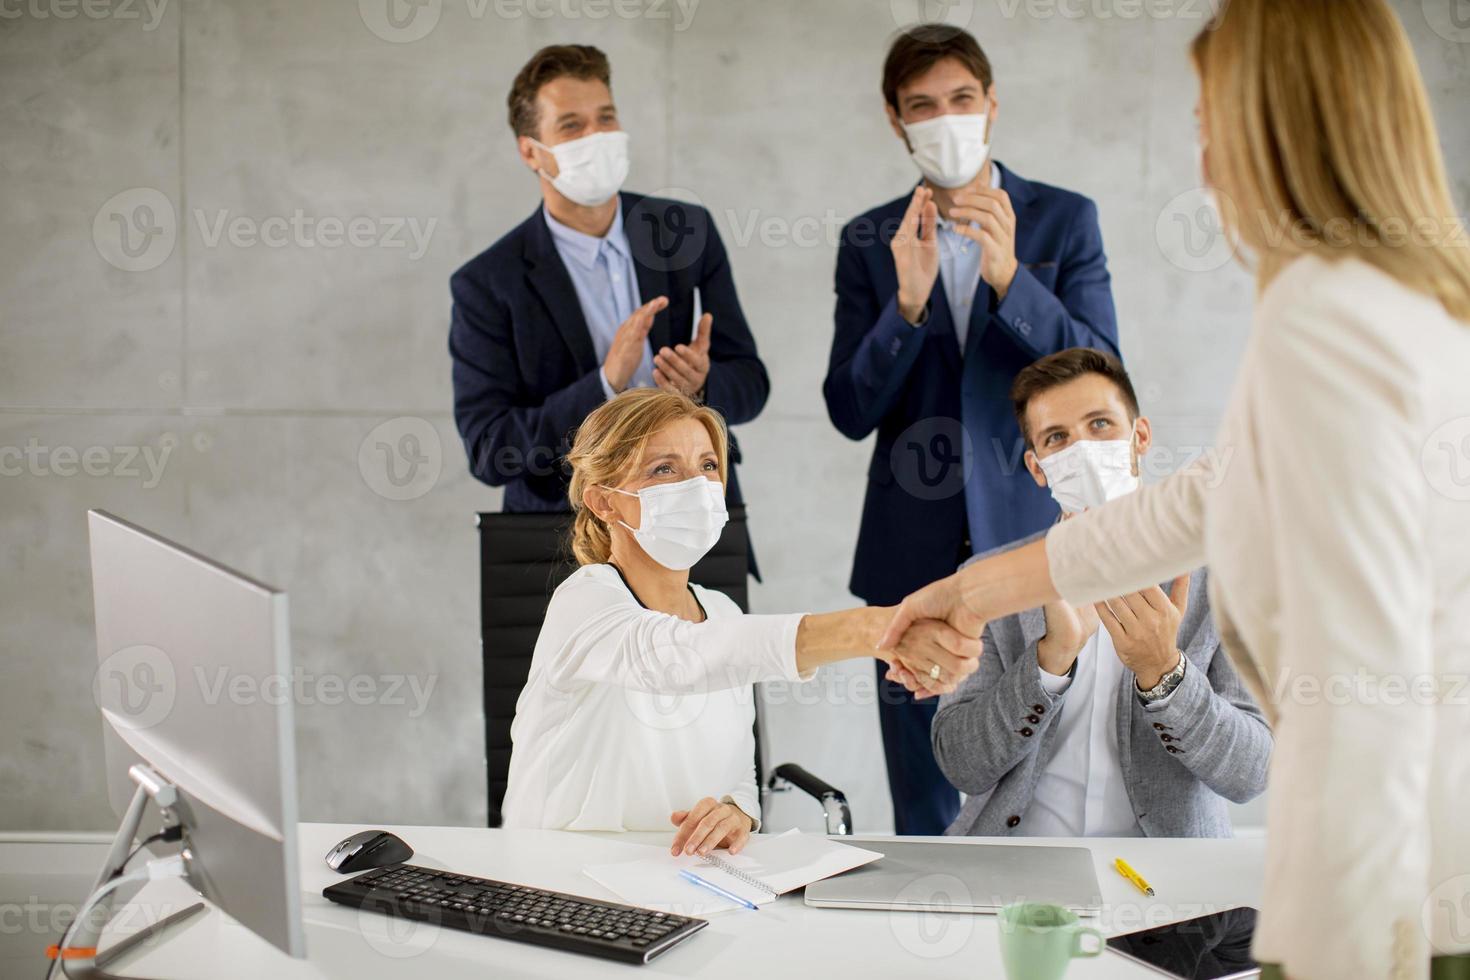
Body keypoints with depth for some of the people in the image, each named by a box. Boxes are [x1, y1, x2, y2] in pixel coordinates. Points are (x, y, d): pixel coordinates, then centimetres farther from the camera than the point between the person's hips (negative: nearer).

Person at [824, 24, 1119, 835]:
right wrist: (908, 300, -16)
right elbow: (850, 411, 0)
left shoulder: (1065, 219, 4)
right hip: (914, 556, 1)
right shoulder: (869, 241, 7)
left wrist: (1009, 276, -20)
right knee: (923, 815, 7)